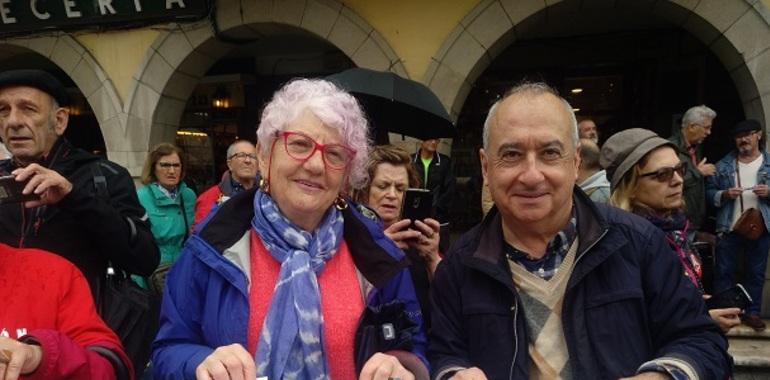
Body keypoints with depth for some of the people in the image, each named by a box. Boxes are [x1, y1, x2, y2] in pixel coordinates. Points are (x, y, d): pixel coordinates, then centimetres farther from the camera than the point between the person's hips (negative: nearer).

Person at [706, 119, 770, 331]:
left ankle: (752, 312, 21)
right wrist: (724, 194, -15)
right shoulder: (723, 165, 4)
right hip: (728, 227, 0)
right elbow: (709, 192, 3)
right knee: (724, 271, 6)